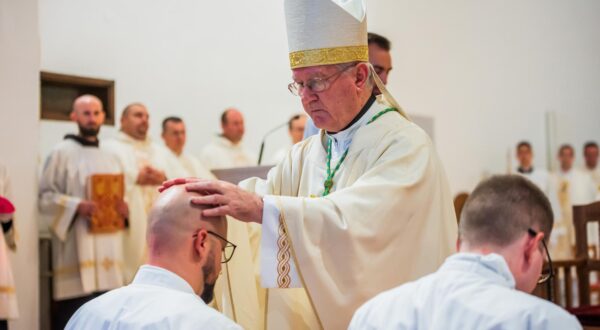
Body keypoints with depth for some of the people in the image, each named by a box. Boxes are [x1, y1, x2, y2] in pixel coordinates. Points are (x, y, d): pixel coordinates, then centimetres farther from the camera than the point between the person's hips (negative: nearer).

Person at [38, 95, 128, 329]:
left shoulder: (109, 158, 18)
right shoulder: (62, 152, -1)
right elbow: (45, 196, -6)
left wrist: (123, 207, 1)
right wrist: (76, 206, -20)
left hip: (107, 249, 6)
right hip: (77, 252, -6)